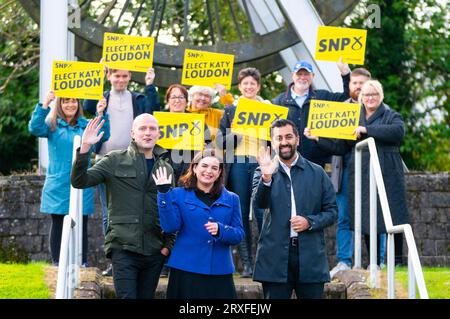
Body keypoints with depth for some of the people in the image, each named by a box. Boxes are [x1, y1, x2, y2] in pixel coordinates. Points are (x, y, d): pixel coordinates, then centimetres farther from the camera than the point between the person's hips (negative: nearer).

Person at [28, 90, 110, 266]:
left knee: (81, 224, 2)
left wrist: (101, 115, -23)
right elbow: (35, 128, -16)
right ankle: (57, 264, 10)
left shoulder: (86, 125, 7)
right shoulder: (52, 125, 2)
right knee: (58, 224, 5)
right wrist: (44, 105, -27)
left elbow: (103, 136, -7)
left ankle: (83, 263, 7)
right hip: (58, 185, -1)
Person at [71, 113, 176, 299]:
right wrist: (84, 148, -19)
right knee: (127, 296, -12)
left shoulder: (166, 169, 13)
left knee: (146, 297, 9)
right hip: (124, 248, -4)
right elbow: (79, 182, -6)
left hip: (155, 251, 4)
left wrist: (169, 244, 6)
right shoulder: (115, 161, 3)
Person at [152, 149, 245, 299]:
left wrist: (221, 230, -15)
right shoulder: (178, 195, 6)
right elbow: (170, 227, -8)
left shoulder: (231, 199, 12)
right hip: (186, 270, -2)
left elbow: (239, 234, 5)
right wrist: (164, 193, -13)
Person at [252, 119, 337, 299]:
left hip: (311, 257, 1)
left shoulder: (317, 173, 9)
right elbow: (260, 203, -10)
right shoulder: (264, 172, 7)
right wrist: (266, 177, -28)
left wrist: (310, 222, -9)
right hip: (275, 256, -1)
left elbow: (332, 211, 9)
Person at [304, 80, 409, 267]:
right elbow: (339, 147, 17)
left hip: (388, 177, -4)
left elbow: (398, 131, -18)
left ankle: (398, 263, 2)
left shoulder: (391, 116, 5)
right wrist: (317, 139, 6)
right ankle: (374, 264, 12)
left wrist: (366, 129, -18)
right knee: (366, 221, 3)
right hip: (361, 178, 4)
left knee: (393, 220, -6)